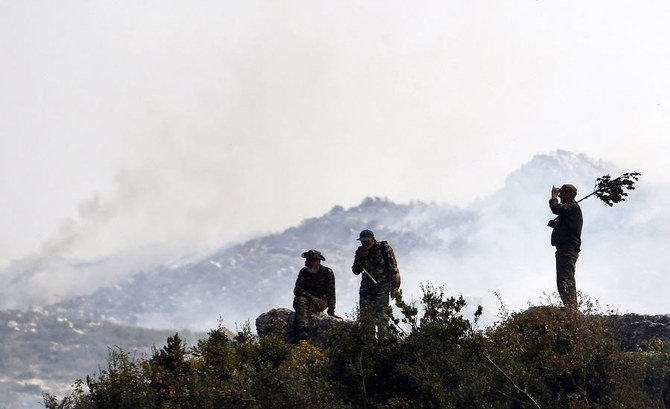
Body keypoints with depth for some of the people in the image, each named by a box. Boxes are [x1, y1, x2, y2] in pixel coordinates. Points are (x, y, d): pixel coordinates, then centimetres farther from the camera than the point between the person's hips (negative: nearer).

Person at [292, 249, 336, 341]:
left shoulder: (327, 272, -5)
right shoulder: (304, 271, 1)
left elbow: (331, 294, -9)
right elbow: (297, 290, -8)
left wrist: (331, 312, -19)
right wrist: (313, 298, -21)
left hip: (321, 301, -1)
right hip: (306, 298, 1)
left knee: (310, 307, -36)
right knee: (301, 300, -36)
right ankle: (303, 331, -58)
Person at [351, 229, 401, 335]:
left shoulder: (385, 249, -3)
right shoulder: (361, 252, 9)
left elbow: (394, 269, -3)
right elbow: (356, 271, 9)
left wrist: (395, 287, -9)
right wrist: (359, 258, -8)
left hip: (382, 288, -5)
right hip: (366, 289, 5)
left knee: (381, 314, -15)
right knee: (365, 315, 0)